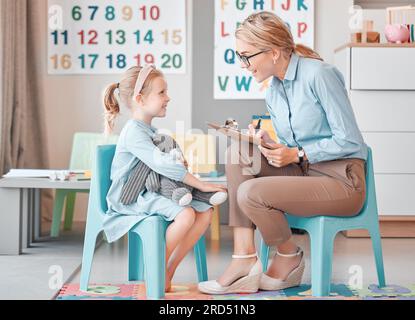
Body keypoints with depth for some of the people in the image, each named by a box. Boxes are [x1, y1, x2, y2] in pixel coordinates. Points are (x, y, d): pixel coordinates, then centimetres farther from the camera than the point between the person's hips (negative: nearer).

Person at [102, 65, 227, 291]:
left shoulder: (149, 130, 17)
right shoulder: (133, 132, -16)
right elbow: (162, 164, -25)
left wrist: (178, 164, 2)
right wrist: (201, 185, -23)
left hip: (150, 194, 10)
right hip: (131, 198, -10)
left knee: (205, 212, -4)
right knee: (186, 215, -30)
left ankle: (169, 270, -2)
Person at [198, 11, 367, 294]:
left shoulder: (319, 74, -14)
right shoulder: (273, 93, 10)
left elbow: (349, 141, -15)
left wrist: (296, 154, -17)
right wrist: (267, 142, -5)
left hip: (342, 180, -8)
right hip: (304, 171, 8)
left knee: (250, 193, -24)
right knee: (238, 153, -9)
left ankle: (290, 257, 5)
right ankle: (244, 258, -14)